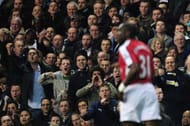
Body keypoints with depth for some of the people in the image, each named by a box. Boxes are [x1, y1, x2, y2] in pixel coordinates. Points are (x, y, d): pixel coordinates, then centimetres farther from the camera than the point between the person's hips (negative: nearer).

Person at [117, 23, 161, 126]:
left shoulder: (125, 47, -5)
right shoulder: (145, 47, 18)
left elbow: (135, 68, -18)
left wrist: (123, 86, -13)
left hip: (133, 90, -6)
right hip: (149, 89, 7)